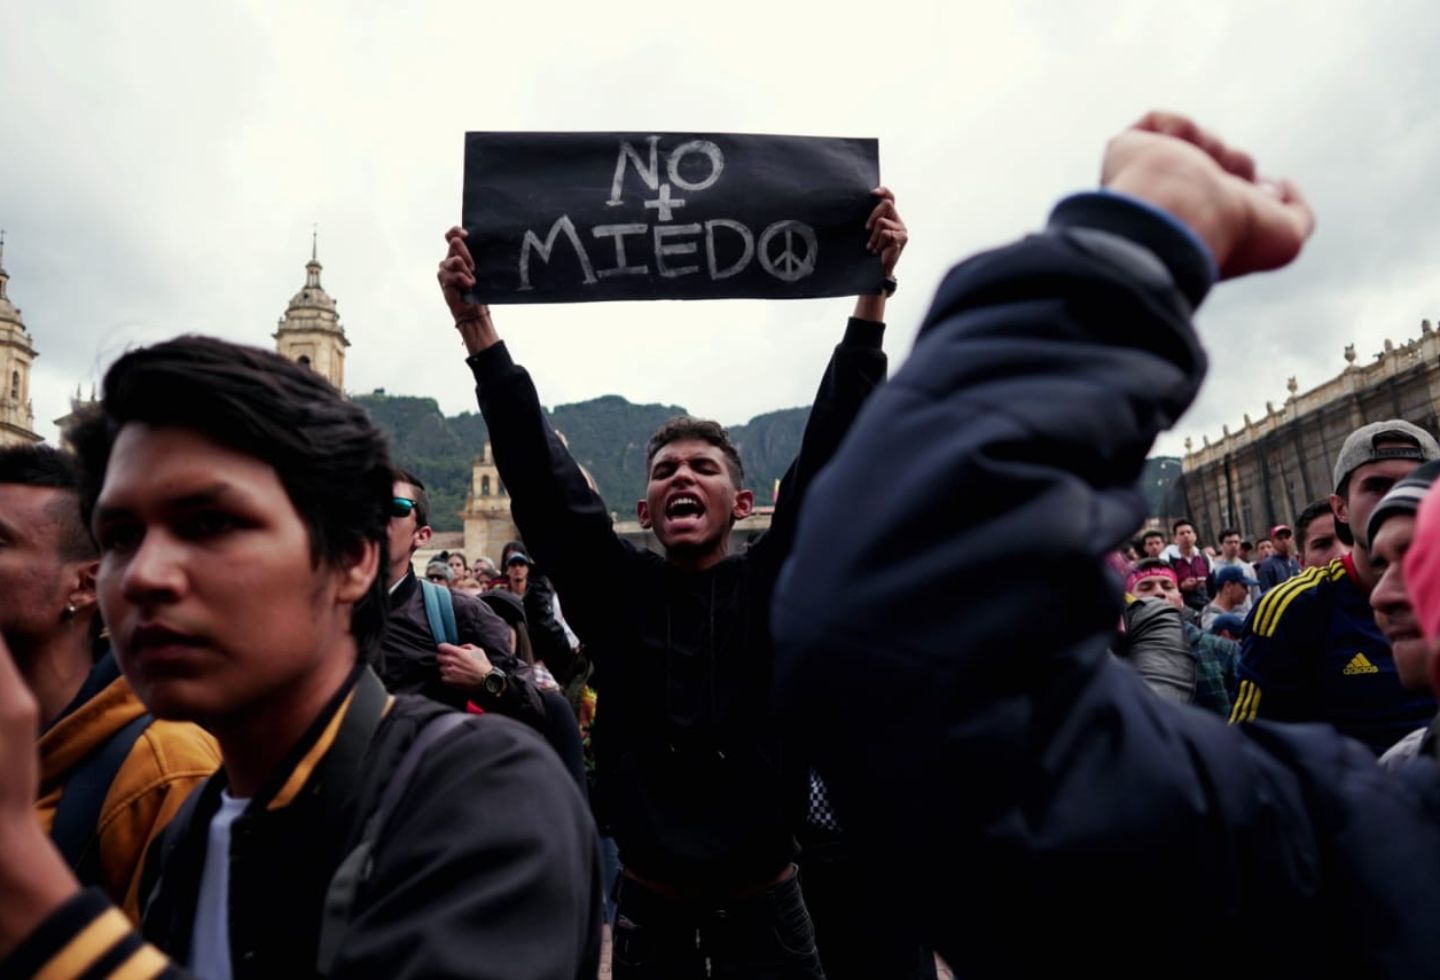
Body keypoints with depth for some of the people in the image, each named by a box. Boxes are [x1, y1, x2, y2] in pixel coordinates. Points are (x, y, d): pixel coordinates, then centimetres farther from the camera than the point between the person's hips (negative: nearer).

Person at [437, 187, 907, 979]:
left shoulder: (776, 582, -7)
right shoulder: (616, 587, -5)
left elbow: (833, 449, -14)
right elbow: (537, 473, -11)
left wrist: (873, 295, -19)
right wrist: (476, 326, -17)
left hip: (765, 907, 0)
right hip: (650, 908, 1)